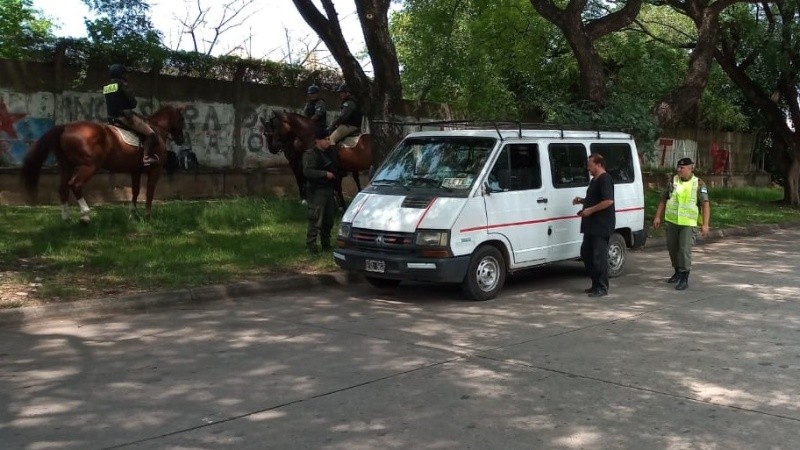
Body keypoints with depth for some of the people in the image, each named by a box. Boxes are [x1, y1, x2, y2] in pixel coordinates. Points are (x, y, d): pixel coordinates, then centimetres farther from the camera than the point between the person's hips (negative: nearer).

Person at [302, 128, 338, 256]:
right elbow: (307, 171, -24)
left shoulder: (328, 152, 15)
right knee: (316, 220, -10)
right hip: (317, 191, -9)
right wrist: (325, 174, -23)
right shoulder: (310, 154, -12)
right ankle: (311, 245, -6)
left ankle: (326, 244, 25)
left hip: (328, 190, 9)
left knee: (329, 220, 14)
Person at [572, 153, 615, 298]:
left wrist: (590, 210, -21)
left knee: (599, 256, -7)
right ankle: (596, 284, 22)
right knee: (586, 253, 14)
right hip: (592, 225, 11)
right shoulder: (594, 180, 18)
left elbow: (608, 201, -24)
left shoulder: (605, 180, -14)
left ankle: (602, 288, 0)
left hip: (602, 226, -11)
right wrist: (582, 201, 12)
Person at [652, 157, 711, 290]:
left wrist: (705, 224, -17)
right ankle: (677, 272, 34)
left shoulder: (699, 184, -6)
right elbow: (663, 199, 11)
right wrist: (657, 216, 5)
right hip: (672, 221, 4)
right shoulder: (673, 181, 5)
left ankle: (684, 278, -3)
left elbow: (706, 204, -9)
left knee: (685, 249, -10)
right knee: (672, 248, 13)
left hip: (688, 223, -4)